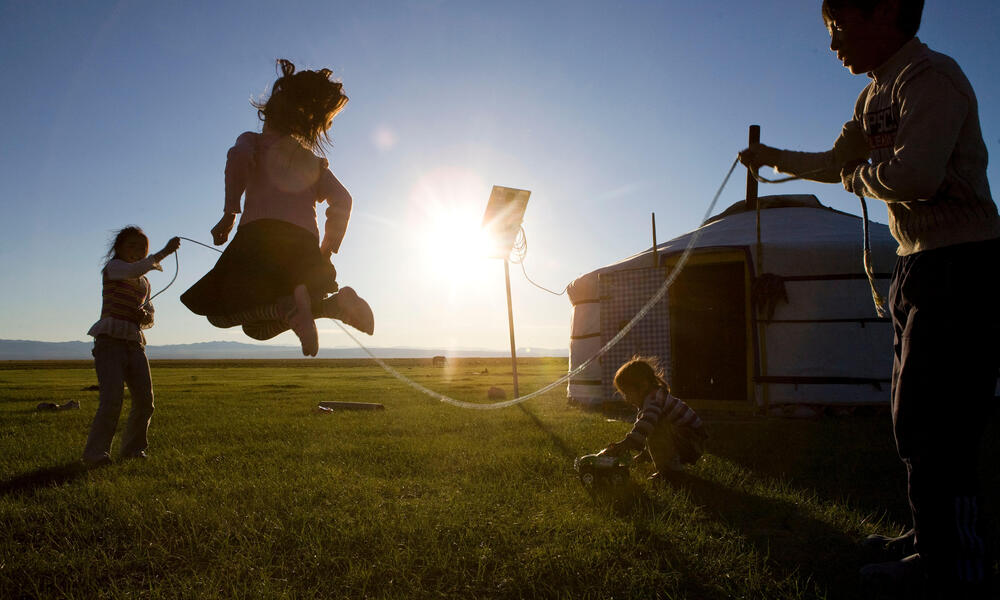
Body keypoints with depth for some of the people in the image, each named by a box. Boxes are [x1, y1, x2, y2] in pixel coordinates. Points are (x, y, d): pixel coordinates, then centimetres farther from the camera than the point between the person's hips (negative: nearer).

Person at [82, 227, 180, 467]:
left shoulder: (145, 283, 23)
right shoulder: (113, 267, 4)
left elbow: (150, 320, 24)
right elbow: (134, 270, -20)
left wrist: (145, 316, 0)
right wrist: (163, 253, -29)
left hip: (134, 342, 6)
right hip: (110, 339, -6)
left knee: (145, 400, -1)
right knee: (112, 400, -18)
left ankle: (132, 447, 16)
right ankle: (95, 453, -8)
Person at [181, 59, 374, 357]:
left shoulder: (254, 141, 16)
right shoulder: (312, 160, 28)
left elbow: (239, 156, -9)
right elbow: (342, 200, 15)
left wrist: (230, 212, -9)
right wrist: (327, 251, 17)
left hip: (261, 233, -5)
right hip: (305, 244, 5)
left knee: (220, 312, 4)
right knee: (257, 327, 15)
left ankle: (288, 306, -26)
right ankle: (337, 302, -12)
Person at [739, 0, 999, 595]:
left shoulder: (931, 76, -14)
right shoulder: (875, 95, 17)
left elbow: (914, 175, -30)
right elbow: (837, 162, 34)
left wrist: (860, 177, -10)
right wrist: (775, 157, 44)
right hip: (919, 270, 10)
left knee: (940, 435, -9)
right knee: (914, 425, 15)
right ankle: (933, 551, 29)